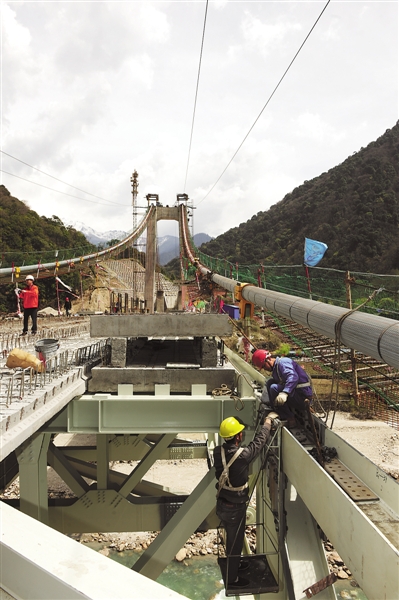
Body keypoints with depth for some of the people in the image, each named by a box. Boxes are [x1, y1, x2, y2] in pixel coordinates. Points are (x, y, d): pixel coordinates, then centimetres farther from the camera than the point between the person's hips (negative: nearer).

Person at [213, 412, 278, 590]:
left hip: (221, 505, 6)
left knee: (231, 538, 29)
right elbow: (259, 441, -15)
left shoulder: (218, 452, -13)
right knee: (235, 542, 15)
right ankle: (232, 579, 33)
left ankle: (234, 564, 52)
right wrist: (268, 421, -1)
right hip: (235, 508, -6)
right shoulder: (243, 455, -30)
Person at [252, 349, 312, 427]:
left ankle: (290, 419, -16)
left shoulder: (283, 362, -12)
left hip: (303, 396, -10)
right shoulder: (275, 369, 19)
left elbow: (293, 376, -31)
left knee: (274, 388, -24)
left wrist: (284, 393, -44)